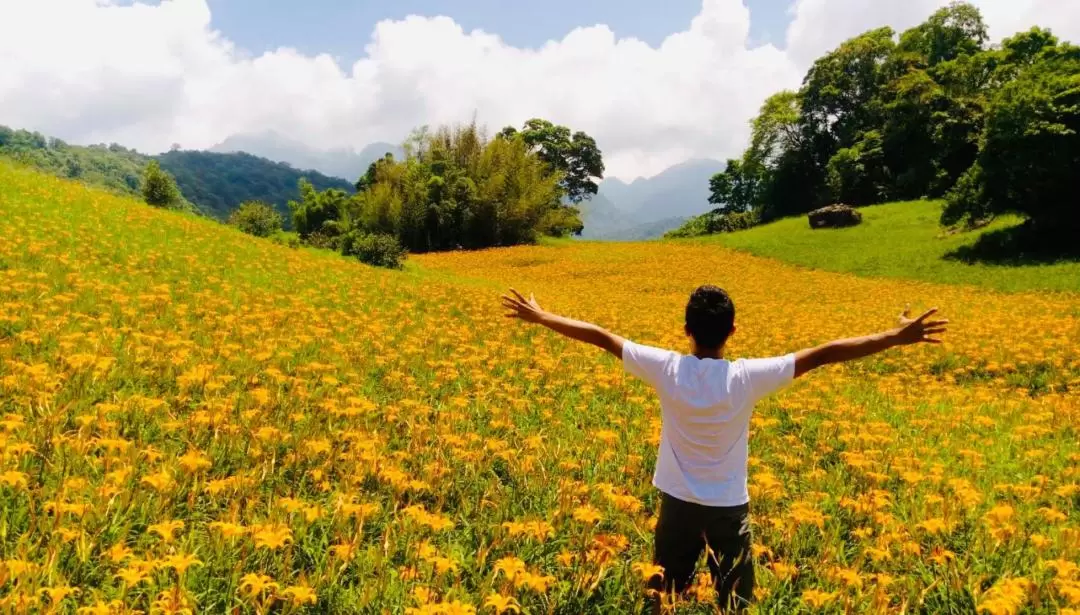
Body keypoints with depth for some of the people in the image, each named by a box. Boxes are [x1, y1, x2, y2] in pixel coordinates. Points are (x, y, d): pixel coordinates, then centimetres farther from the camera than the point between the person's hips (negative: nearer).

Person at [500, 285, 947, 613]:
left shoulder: (666, 369, -17)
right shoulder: (746, 378, -20)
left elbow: (600, 336, -10)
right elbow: (823, 354, -18)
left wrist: (539, 316, -1)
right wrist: (897, 338, -13)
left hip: (677, 503, 1)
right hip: (729, 508, -1)